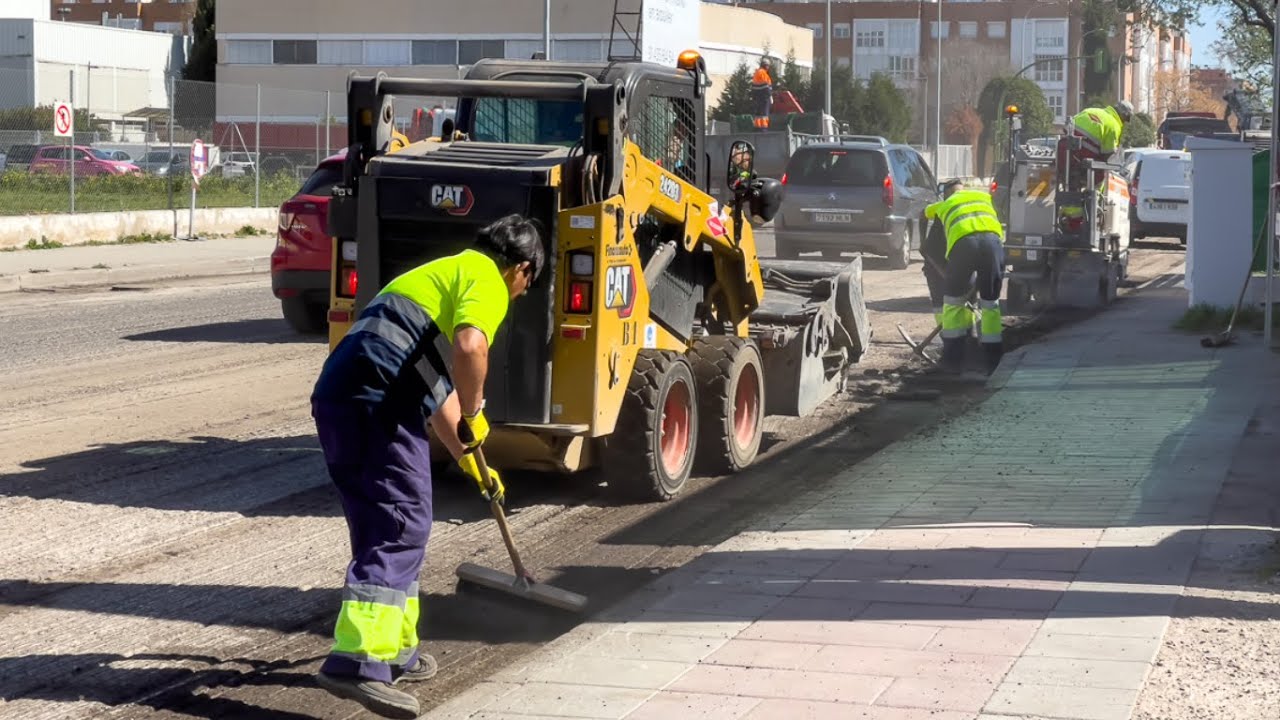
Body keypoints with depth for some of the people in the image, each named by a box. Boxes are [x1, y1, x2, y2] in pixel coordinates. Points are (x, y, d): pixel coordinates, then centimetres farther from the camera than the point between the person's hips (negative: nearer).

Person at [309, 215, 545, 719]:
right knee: (401, 529, -9)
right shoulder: (486, 280, 3)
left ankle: (394, 652, 28)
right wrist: (473, 418, -5)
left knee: (380, 530, 19)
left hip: (336, 396, 9)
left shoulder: (444, 273, 34)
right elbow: (470, 346, -20)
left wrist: (469, 461, 46)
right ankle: (358, 663, -19)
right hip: (380, 403, -9)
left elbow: (438, 387, 41)